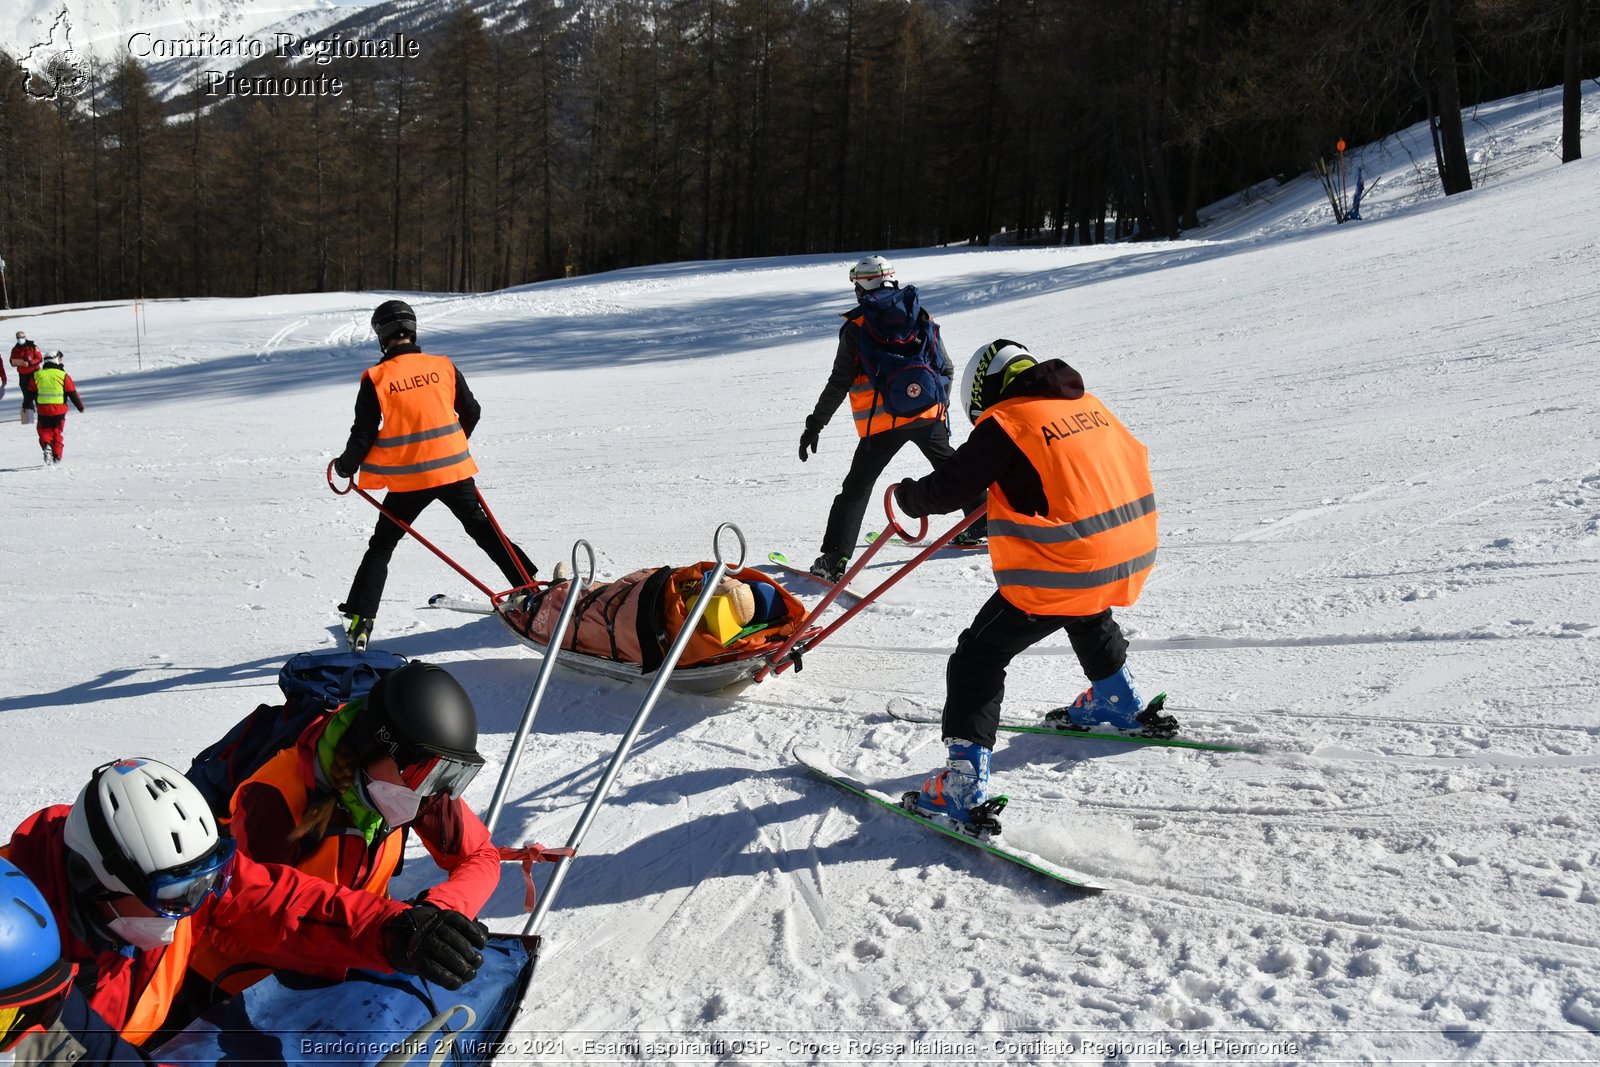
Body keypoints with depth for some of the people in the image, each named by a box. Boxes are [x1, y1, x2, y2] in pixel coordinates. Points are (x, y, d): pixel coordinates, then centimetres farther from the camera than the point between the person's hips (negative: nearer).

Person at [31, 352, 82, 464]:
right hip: (59, 409, -1)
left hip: (43, 409, 1)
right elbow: (72, 393, -1)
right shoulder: (63, 376, -5)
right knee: (58, 432, 12)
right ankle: (57, 456, 9)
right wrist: (80, 406, 10)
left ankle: (46, 445, -18)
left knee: (45, 430, 12)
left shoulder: (37, 375, 3)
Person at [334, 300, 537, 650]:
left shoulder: (376, 378, -7)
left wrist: (346, 466, 13)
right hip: (454, 469, 2)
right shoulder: (443, 367, 0)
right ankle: (529, 586, 21)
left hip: (408, 479, -2)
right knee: (483, 528, 20)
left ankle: (359, 622, 6)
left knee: (381, 546, 11)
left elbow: (364, 434, -6)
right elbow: (471, 413, 9)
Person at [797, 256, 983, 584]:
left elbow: (839, 383, -6)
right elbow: (946, 368, 13)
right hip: (929, 414, 4)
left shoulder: (856, 326, -3)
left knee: (857, 487, 0)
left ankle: (835, 558, -7)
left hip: (882, 422, -4)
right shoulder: (921, 317, 10)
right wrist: (941, 405, 28)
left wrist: (814, 425, 0)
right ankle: (980, 526, 34)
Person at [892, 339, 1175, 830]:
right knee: (1089, 621, 39)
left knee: (978, 657, 1)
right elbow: (1128, 461, 26)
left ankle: (965, 783, -6)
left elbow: (948, 490, -12)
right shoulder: (1088, 404, 11)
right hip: (1130, 557, 8)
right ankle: (1120, 704, 60)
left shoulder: (1004, 424, -11)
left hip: (1058, 574, -8)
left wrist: (906, 495, 11)